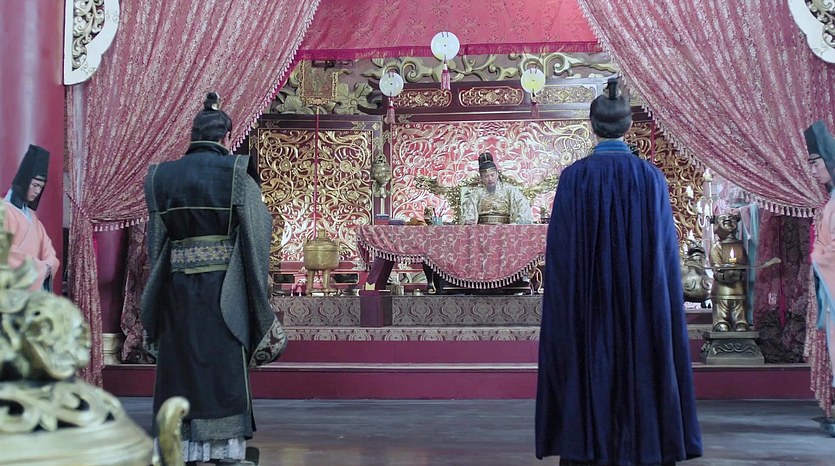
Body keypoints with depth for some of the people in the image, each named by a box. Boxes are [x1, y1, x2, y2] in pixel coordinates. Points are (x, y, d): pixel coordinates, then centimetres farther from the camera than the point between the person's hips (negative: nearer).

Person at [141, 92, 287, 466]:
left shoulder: (163, 175, 6)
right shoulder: (235, 172, -5)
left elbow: (155, 240, 9)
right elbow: (258, 235, -6)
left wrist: (161, 292, 15)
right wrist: (259, 290, 4)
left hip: (176, 286, 3)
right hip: (223, 287, -3)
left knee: (181, 361, 10)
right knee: (224, 365, 3)